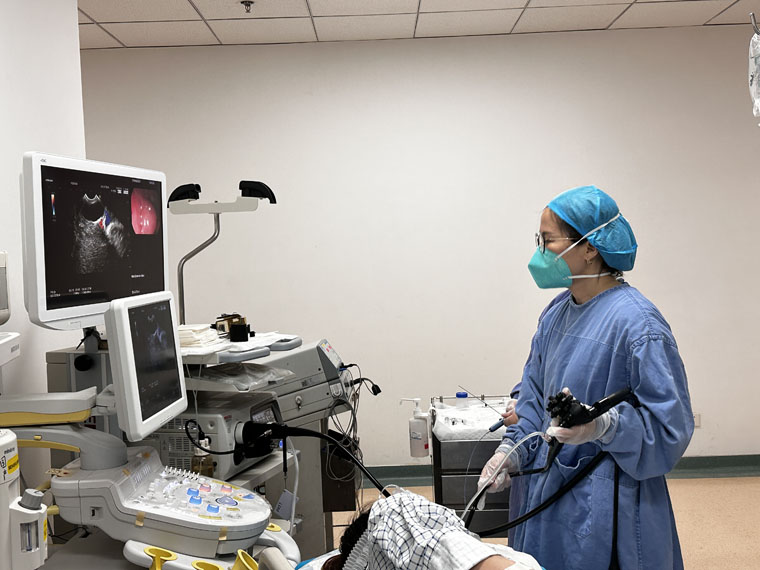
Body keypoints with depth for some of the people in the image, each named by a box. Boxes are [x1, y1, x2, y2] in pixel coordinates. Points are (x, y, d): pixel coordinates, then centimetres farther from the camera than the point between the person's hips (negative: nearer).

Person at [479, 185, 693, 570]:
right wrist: (512, 449, 1)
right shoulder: (557, 313, 5)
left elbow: (671, 424, -18)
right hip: (548, 490, 7)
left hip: (605, 507, -7)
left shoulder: (635, 322, -20)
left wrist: (603, 426, -32)